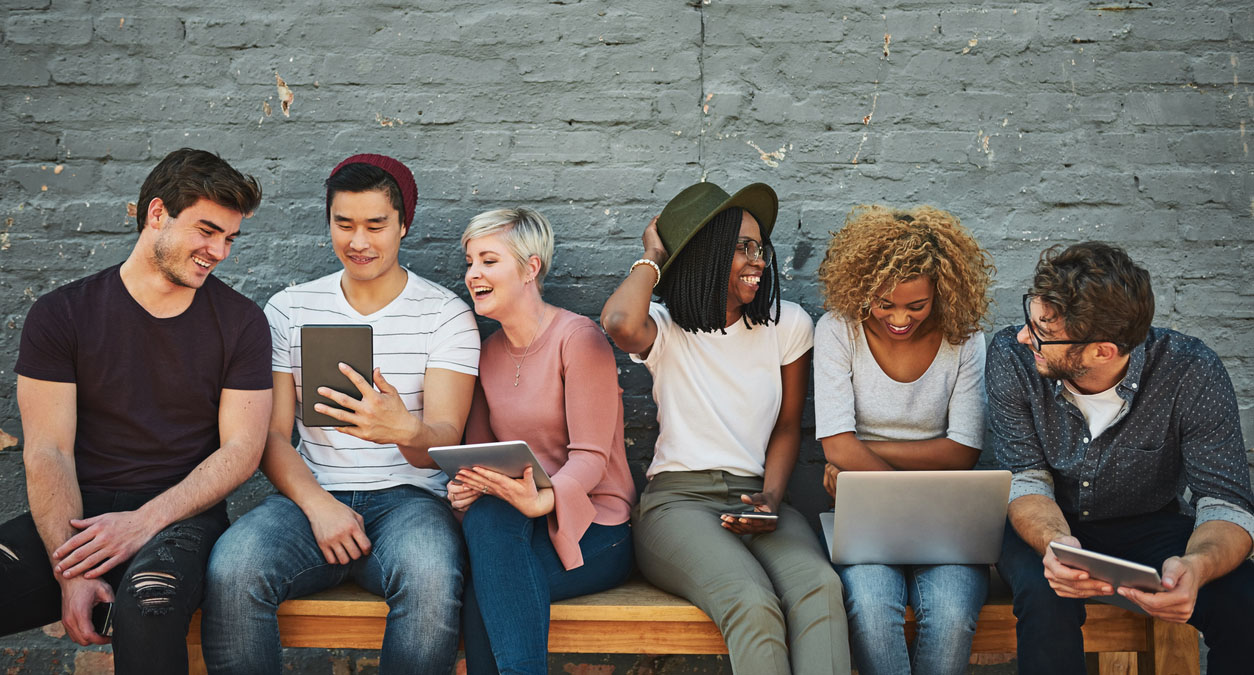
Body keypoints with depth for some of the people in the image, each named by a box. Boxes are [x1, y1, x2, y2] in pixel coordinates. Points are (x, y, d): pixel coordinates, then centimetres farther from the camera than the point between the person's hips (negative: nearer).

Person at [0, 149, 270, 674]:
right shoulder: (60, 314, 5)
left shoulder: (240, 322, 6)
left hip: (181, 513, -1)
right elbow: (47, 452, -2)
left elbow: (241, 450, 0)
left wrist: (146, 520, -15)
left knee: (149, 597, -34)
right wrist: (70, 571, -16)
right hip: (79, 514, 1)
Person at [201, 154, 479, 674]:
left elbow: (445, 442, -7)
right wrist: (317, 504, -13)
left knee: (431, 577, -37)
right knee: (231, 569, -31)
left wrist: (406, 430, -33)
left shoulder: (446, 314, 3)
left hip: (406, 495, -2)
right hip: (311, 494, 2)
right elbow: (273, 435, 7)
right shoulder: (289, 310, 11)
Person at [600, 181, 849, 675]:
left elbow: (787, 426, 16)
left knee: (820, 586, -32)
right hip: (677, 500, -3)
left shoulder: (787, 325, 11)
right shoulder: (667, 329, 3)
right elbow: (620, 323, -23)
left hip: (755, 499, 3)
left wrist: (770, 499, -4)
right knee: (753, 606, -34)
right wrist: (653, 258, -3)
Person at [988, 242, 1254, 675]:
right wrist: (1055, 542, -41)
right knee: (1046, 595, -35)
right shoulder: (1011, 358, -19)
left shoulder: (1193, 375, -22)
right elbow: (1027, 481, -17)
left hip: (1152, 525, 1)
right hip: (1049, 526, 0)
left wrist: (1196, 566, -46)